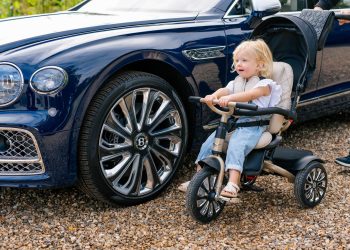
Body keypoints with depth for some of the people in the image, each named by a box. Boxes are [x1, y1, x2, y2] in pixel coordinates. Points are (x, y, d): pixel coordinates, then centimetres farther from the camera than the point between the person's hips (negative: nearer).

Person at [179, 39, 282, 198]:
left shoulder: (264, 83, -1)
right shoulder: (237, 82, 20)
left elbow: (250, 94, -22)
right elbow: (225, 90, -1)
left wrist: (230, 97, -38)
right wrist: (214, 96, -25)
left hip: (252, 125, -7)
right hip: (231, 122, 7)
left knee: (235, 146, -33)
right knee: (208, 144, -7)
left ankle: (233, 184, -40)